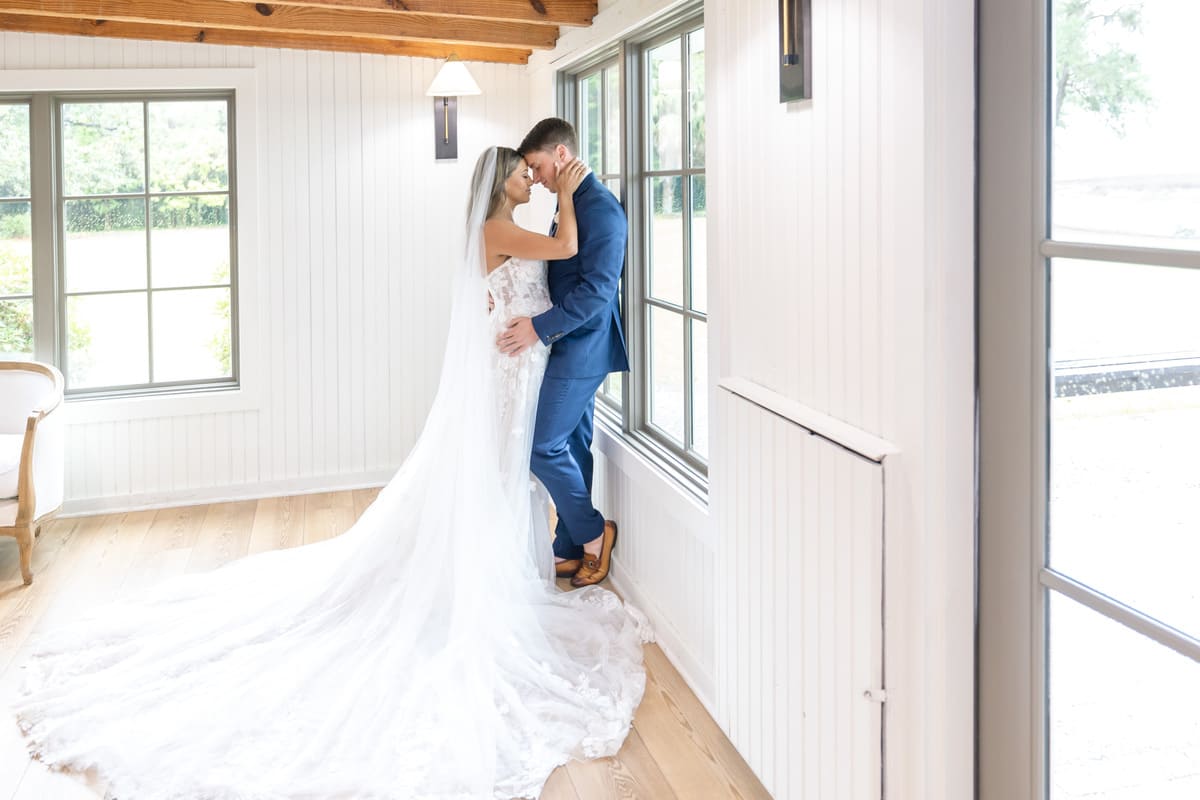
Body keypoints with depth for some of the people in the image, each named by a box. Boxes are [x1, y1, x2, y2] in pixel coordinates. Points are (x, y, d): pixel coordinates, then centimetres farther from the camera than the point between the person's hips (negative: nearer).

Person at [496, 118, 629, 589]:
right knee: (572, 447, 13)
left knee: (545, 446, -6)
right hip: (571, 349, 10)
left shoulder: (600, 209, -17)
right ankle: (571, 550, 22)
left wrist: (539, 327, -22)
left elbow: (597, 290, -23)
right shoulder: (568, 204, 13)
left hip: (581, 350, -10)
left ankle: (593, 534, 10)